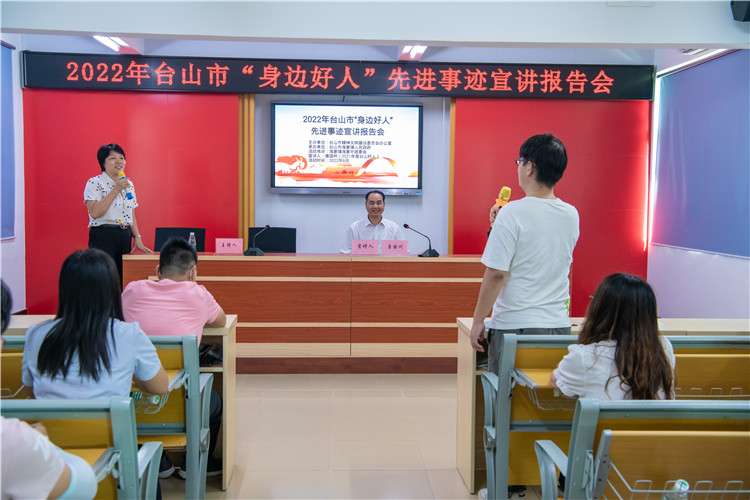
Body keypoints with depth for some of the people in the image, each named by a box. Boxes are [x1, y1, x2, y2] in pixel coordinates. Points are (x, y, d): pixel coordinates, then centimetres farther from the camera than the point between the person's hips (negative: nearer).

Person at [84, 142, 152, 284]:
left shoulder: (129, 184, 15)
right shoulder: (94, 183, -4)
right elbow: (95, 213, -18)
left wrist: (137, 237, 5)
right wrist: (116, 190, -16)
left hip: (125, 237, 6)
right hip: (103, 237, -6)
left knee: (122, 279, 4)